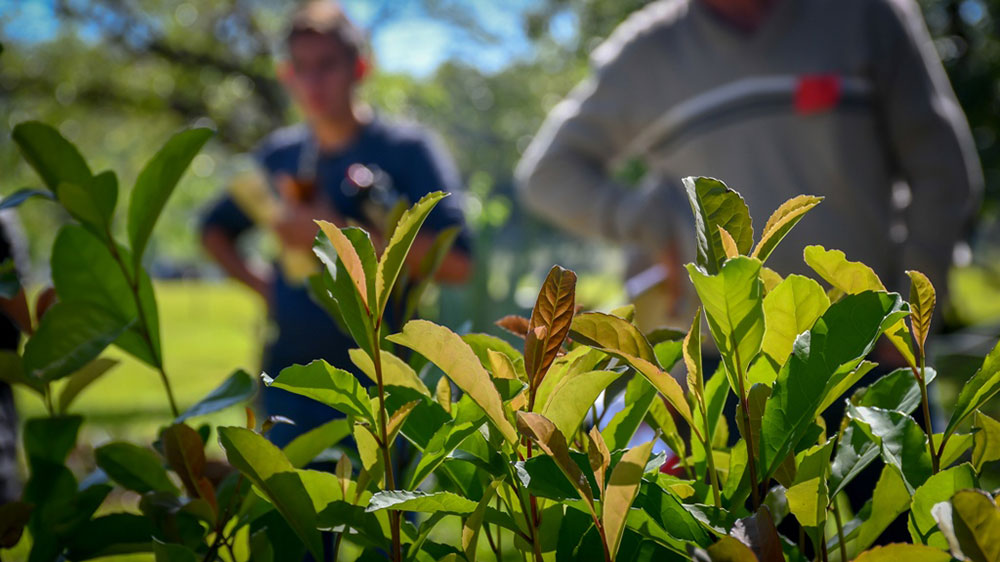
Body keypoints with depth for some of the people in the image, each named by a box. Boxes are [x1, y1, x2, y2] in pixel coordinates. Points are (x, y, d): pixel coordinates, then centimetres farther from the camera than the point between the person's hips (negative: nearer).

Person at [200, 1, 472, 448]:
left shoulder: (407, 150, -2)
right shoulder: (278, 155, 12)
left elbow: (454, 262, -14)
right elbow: (215, 230, 28)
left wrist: (341, 234, -15)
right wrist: (261, 286, 9)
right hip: (288, 378, 4)